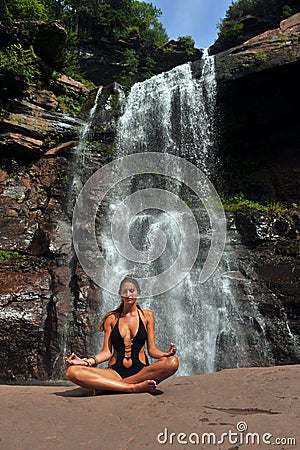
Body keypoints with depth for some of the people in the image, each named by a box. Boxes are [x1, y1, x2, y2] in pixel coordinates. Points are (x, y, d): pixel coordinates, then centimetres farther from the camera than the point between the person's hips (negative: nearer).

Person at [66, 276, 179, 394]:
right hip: (115, 372, 0)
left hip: (141, 371, 0)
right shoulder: (111, 318, 11)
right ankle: (134, 387, -27)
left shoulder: (147, 315, 10)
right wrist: (86, 361, -11)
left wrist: (165, 354, -15)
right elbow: (106, 352, 7)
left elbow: (152, 350, 7)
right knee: (72, 371, -25)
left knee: (173, 362, -32)